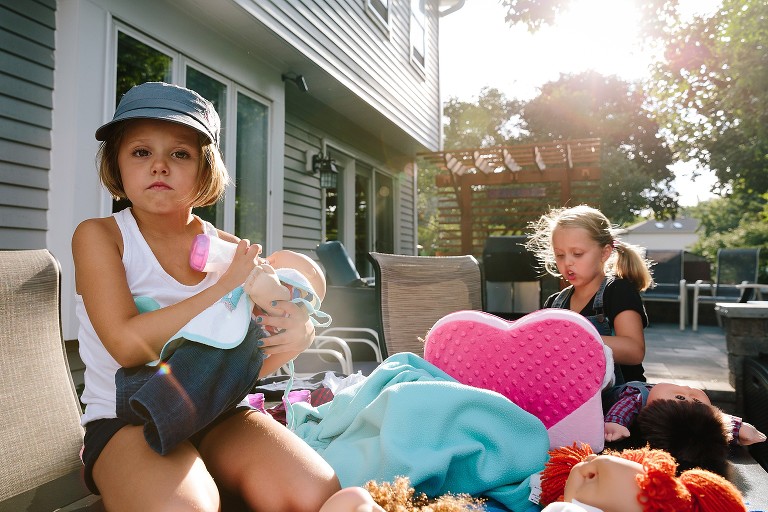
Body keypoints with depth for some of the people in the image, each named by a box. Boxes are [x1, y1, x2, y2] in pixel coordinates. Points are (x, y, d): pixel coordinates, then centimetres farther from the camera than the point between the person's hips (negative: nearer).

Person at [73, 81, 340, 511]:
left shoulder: (230, 249, 3)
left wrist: (296, 336, -17)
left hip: (218, 413, 3)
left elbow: (248, 363, 7)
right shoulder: (99, 236, -5)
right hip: (128, 420, -2)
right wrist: (228, 286, -20)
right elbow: (129, 345, -19)